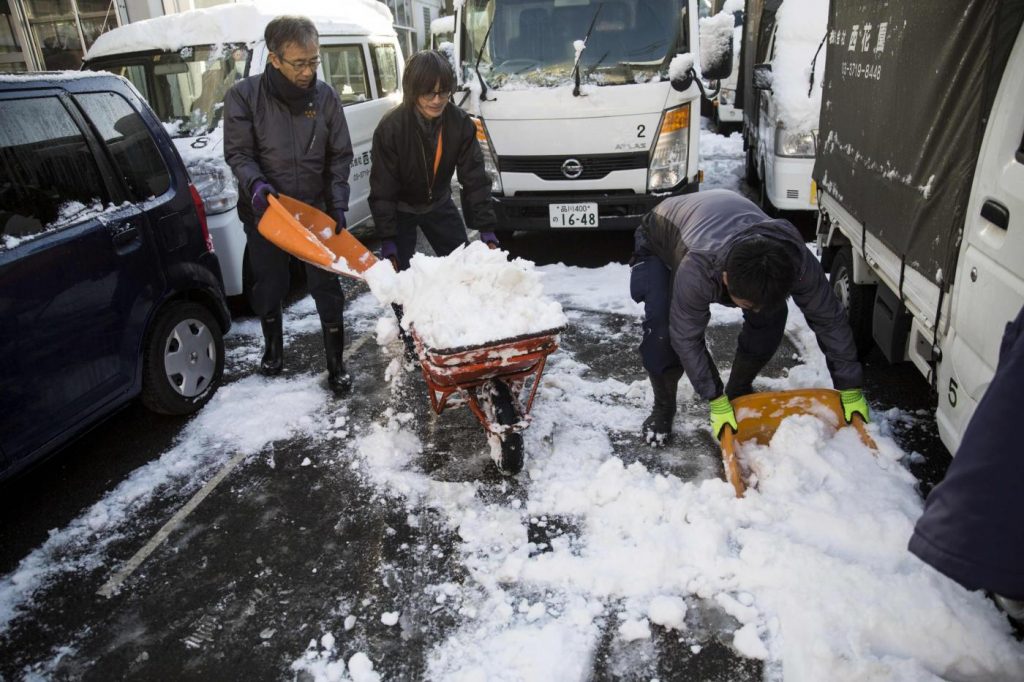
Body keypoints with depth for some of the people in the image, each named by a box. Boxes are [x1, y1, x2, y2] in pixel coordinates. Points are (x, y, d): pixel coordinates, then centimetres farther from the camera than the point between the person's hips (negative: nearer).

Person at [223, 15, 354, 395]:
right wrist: (255, 183, -28)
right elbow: (238, 153, -8)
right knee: (269, 288, 14)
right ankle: (273, 347, 38)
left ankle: (336, 363, 15)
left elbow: (340, 157, 1)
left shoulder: (325, 96, -4)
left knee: (327, 289, 2)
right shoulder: (244, 95, -10)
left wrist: (337, 205, -9)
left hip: (315, 211, 1)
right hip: (265, 212, 0)